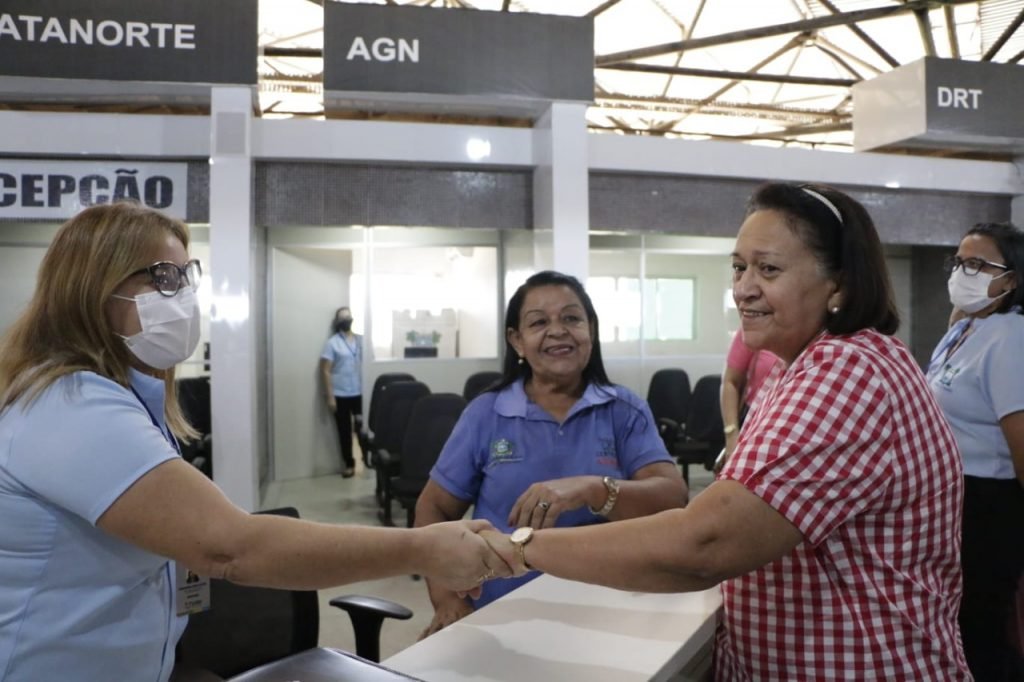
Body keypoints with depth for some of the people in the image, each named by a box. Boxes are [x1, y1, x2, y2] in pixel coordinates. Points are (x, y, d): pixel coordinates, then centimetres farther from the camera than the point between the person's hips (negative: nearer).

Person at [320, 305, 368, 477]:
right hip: (341, 395, -2)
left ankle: (368, 457, 23)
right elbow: (325, 371, -5)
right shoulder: (332, 343, -3)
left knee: (363, 426, 4)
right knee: (344, 430, 7)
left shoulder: (361, 340, 6)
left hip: (360, 393, 2)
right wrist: (330, 397, -11)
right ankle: (349, 464, 19)